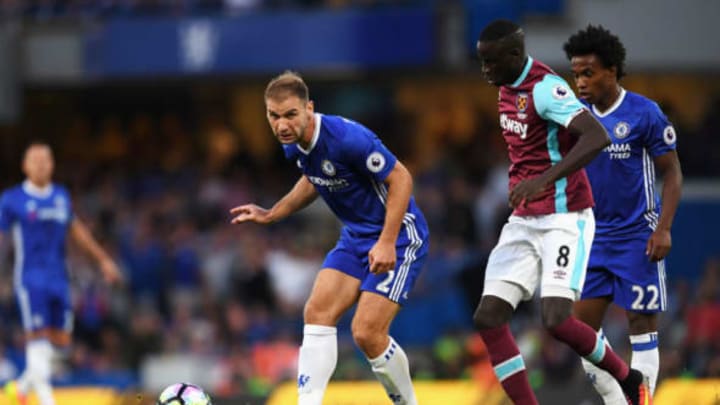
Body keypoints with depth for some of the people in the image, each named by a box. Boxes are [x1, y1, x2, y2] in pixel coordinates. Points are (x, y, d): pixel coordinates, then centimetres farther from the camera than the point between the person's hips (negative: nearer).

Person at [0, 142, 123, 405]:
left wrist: (103, 259, 27)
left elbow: (75, 229, 25)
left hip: (58, 279, 6)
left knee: (61, 341, 5)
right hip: (30, 278, -6)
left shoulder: (61, 196, 11)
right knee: (38, 338, -13)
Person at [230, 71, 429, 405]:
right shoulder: (293, 144, -3)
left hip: (397, 236, -8)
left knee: (367, 333, -14)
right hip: (356, 236, 8)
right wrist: (271, 215, 14)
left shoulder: (347, 138, -28)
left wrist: (388, 242, -26)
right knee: (317, 313, -7)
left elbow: (400, 178, -21)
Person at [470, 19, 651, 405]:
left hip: (563, 220, -9)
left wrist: (544, 180, -41)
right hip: (522, 222, 9)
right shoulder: (508, 88, 9)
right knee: (488, 317, -4)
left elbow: (596, 137, -33)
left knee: (557, 321, -18)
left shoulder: (545, 88, -19)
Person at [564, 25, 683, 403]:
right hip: (594, 236, 6)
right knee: (582, 326, 2)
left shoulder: (645, 113, -11)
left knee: (642, 325, -2)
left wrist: (664, 229, -15)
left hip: (636, 236, -6)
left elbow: (672, 172, -7)